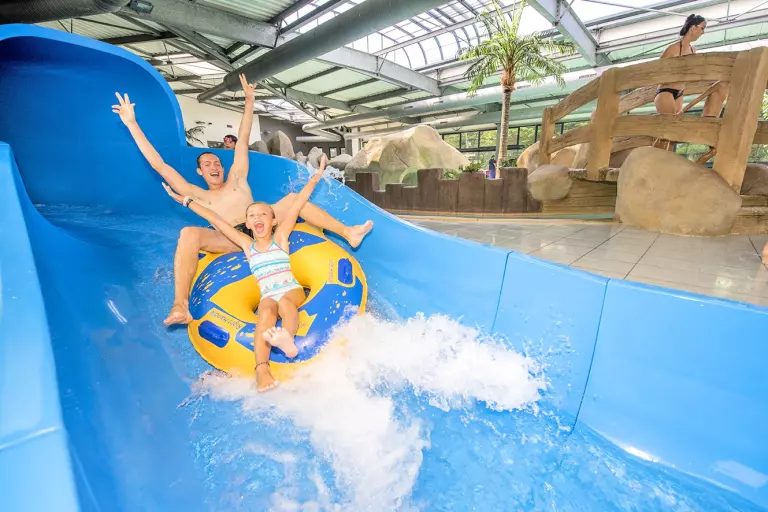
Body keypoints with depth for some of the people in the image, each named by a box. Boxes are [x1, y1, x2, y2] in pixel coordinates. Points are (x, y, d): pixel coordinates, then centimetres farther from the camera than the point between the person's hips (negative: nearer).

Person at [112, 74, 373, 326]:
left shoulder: (236, 178, 22)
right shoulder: (198, 195, 18)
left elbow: (242, 139, 19)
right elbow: (159, 165, 13)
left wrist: (249, 100, 19)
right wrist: (132, 124, 11)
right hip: (230, 240, -2)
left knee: (293, 198, -9)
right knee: (189, 233, -31)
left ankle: (348, 233, -15)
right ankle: (180, 306, -41)